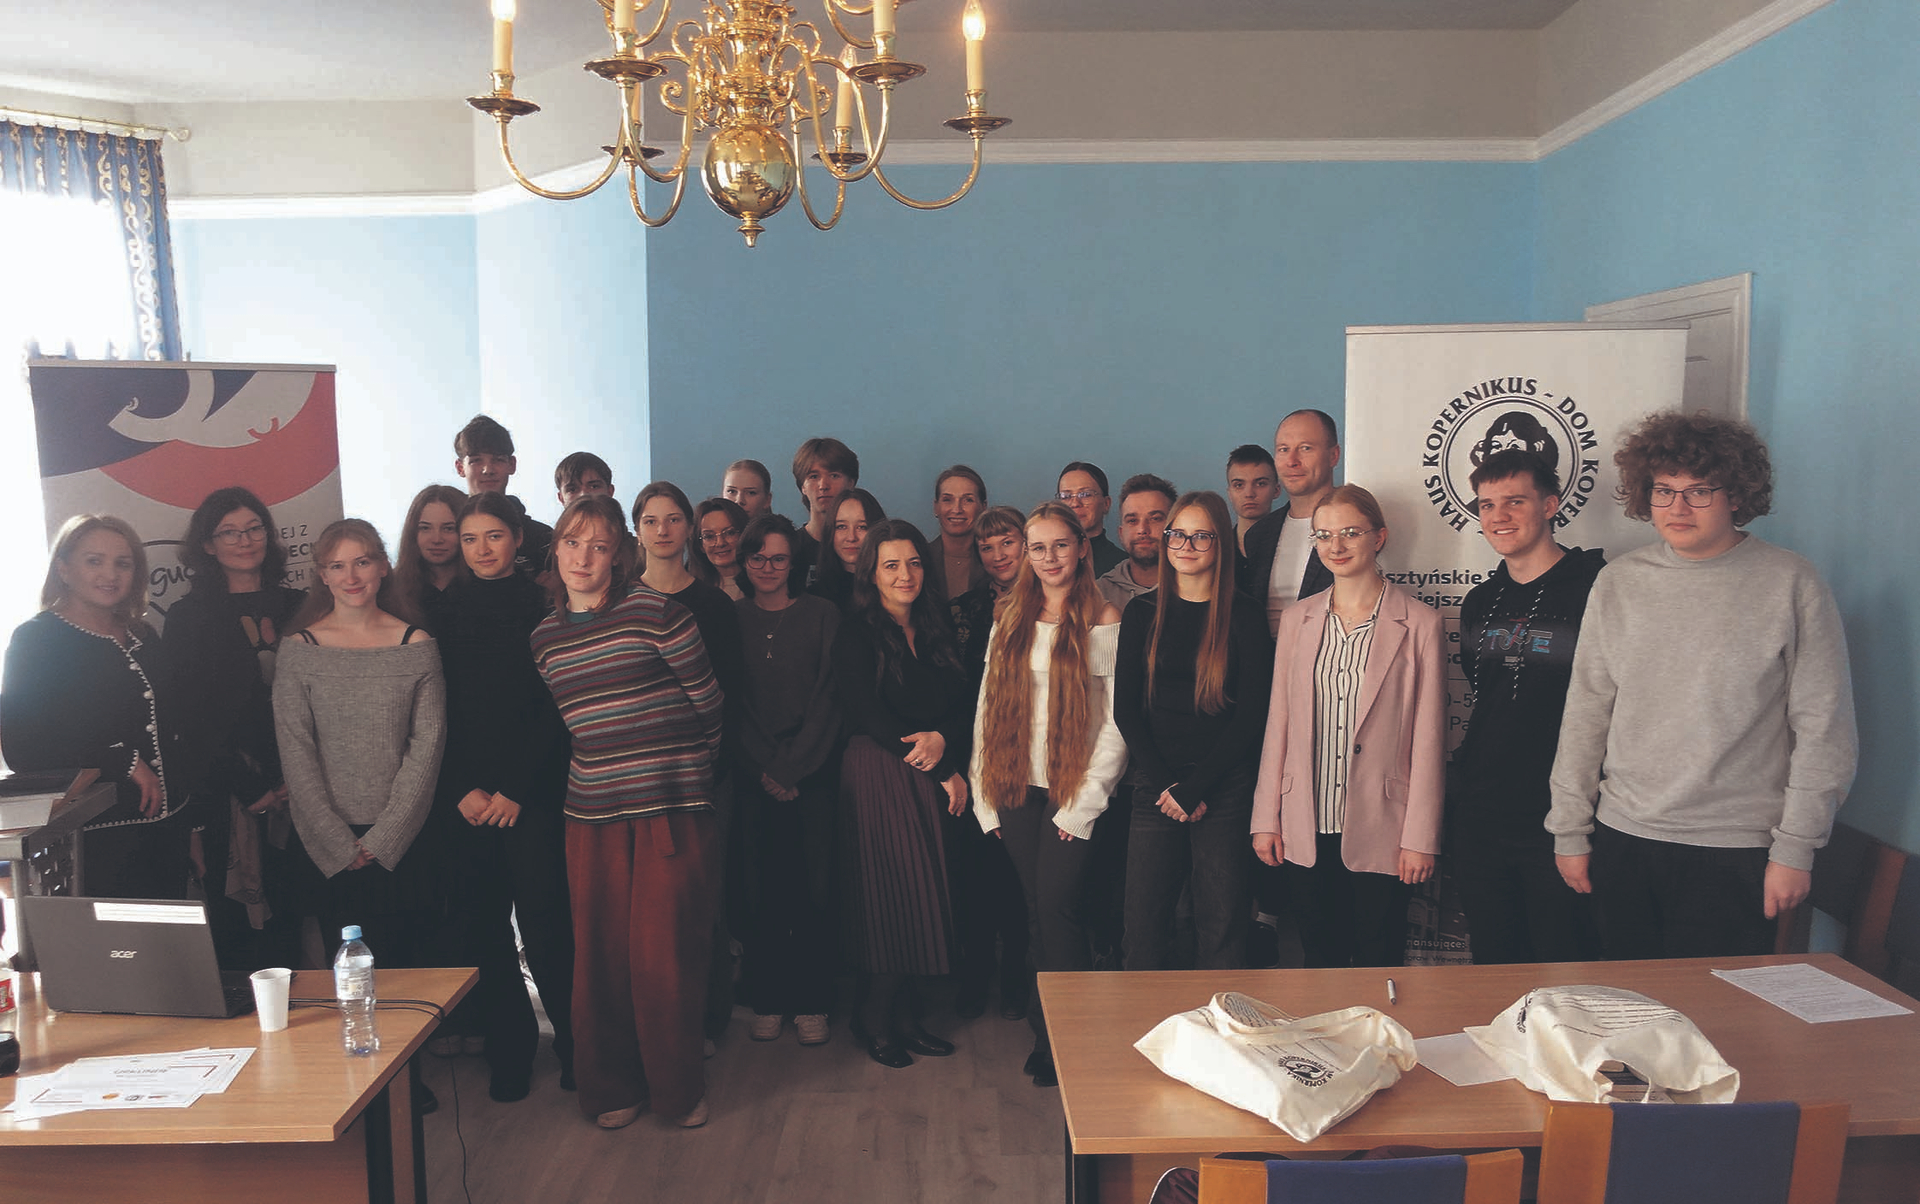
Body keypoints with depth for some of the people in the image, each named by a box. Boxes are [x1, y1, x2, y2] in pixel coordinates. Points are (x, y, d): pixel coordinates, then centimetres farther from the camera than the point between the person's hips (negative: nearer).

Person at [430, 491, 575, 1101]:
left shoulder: (541, 607, 1)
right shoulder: (446, 611, 9)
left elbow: (553, 709, -3)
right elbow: (437, 713, 7)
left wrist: (515, 790, -8)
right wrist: (464, 790, -3)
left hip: (532, 793, -3)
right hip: (463, 797, 3)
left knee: (542, 920, -5)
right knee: (477, 923, 4)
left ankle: (575, 1044, 10)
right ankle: (509, 1047, 18)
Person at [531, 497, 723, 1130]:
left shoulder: (653, 611, -6)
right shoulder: (544, 636, 10)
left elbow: (708, 699, 1)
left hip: (673, 805, -4)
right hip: (593, 813, 4)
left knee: (664, 953, -2)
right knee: (601, 954, 7)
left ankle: (679, 1088, 19)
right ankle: (611, 1087, 27)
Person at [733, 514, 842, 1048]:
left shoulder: (821, 614, 3)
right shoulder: (731, 618, 7)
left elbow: (828, 698, -2)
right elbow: (731, 702, 5)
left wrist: (791, 768, -8)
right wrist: (765, 768, -5)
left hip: (813, 770, -1)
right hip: (754, 775, 1)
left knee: (815, 887, -2)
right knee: (764, 888, 0)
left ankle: (812, 1002, 10)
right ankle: (767, 999, 14)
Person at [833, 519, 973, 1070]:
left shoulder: (937, 628, 13)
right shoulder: (856, 634, -4)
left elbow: (963, 706, 8)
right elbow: (869, 716, -10)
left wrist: (943, 741, -15)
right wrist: (945, 772, -10)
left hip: (933, 776, 5)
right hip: (879, 772, -5)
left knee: (924, 894, 5)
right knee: (894, 892, -4)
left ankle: (905, 1014, 17)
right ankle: (873, 1018, 12)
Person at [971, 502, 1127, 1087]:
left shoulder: (1103, 620, -3)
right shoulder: (1010, 621, 12)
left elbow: (1116, 721, -7)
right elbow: (989, 708, 11)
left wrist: (1084, 802, -11)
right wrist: (985, 791, 5)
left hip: (1072, 790, -4)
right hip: (1018, 786, 4)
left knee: (1058, 906, -6)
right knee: (1036, 908, 7)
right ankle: (1047, 1029, 19)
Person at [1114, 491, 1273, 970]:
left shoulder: (1242, 618, 0)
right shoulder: (1142, 613, 7)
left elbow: (1251, 717, -4)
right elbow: (1125, 707, 5)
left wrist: (1192, 789, -8)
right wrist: (1164, 785, -5)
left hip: (1224, 790, -2)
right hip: (1156, 787, 2)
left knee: (1221, 926, 3)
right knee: (1144, 923, 3)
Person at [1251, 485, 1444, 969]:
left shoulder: (1419, 624, -3)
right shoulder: (1296, 619, 8)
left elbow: (1428, 739, -3)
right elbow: (1278, 722, 9)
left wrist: (1420, 837, -5)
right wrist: (1266, 818, 6)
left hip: (1380, 835, -3)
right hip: (1306, 833, 3)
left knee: (1377, 965, 5)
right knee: (1320, 960, 12)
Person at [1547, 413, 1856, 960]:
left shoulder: (1791, 585, -4)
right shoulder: (1618, 582, 4)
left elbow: (1824, 730, -3)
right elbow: (1586, 713, 7)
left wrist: (1795, 848, -6)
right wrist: (1570, 831, 7)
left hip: (1735, 851, -3)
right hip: (1622, 840, 3)